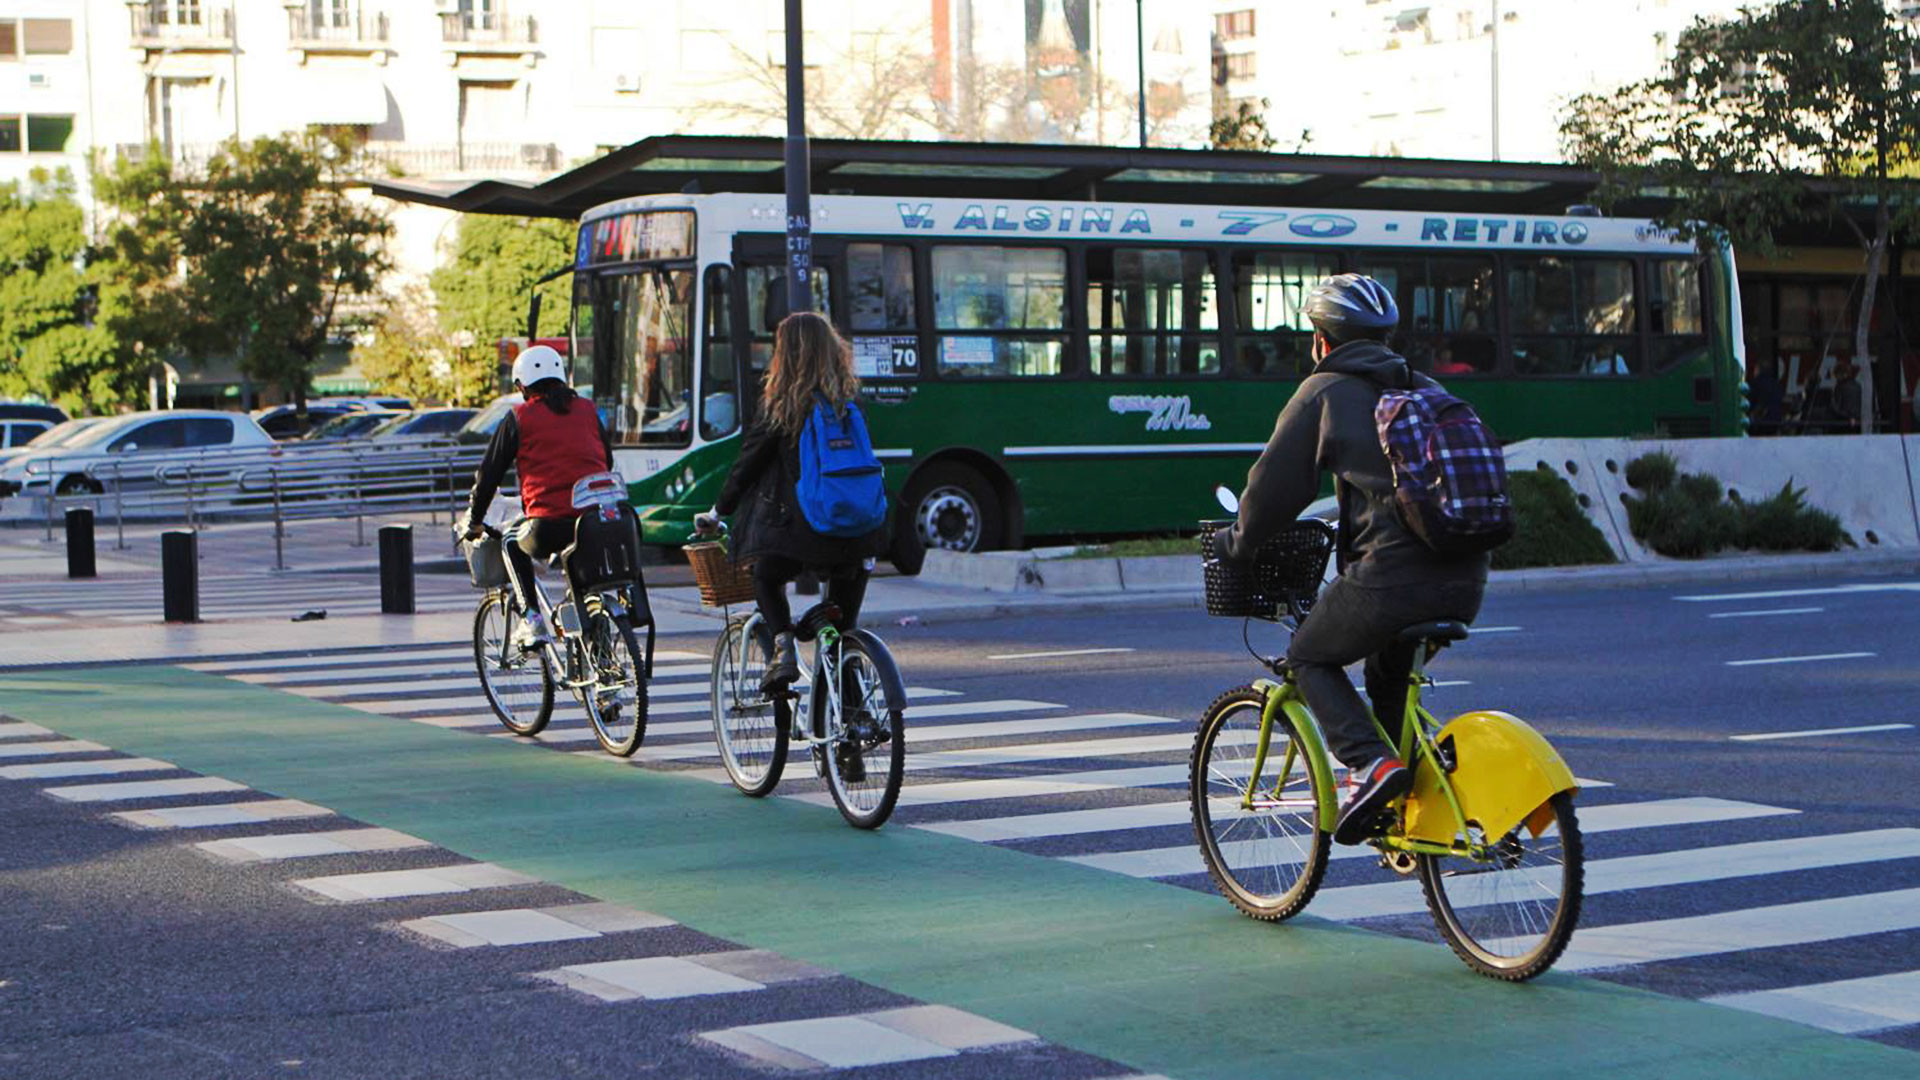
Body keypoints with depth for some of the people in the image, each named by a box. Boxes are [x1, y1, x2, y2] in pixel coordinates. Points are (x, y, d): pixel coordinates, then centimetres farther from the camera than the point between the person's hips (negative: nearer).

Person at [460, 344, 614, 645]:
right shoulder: (588, 410, 17)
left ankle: (533, 619, 15)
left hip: (549, 528, -4)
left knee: (512, 541, 27)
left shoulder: (519, 417, 7)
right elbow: (608, 462, 26)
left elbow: (490, 472, 12)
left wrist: (473, 521, 24)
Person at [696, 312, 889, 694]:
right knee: (846, 588, 29)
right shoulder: (849, 404, 6)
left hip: (794, 523, -3)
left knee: (766, 579, 22)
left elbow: (747, 464, 2)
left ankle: (784, 645, -1)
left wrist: (718, 513, 15)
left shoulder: (780, 407, -4)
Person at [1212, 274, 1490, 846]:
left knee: (1310, 658, 14)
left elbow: (1277, 482, 4)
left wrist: (1236, 543, 21)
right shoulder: (1424, 389, 23)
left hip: (1392, 574, -7)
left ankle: (1372, 761, -7)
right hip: (1466, 582, 7)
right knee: (1389, 669, 30)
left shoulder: (1324, 391, 5)